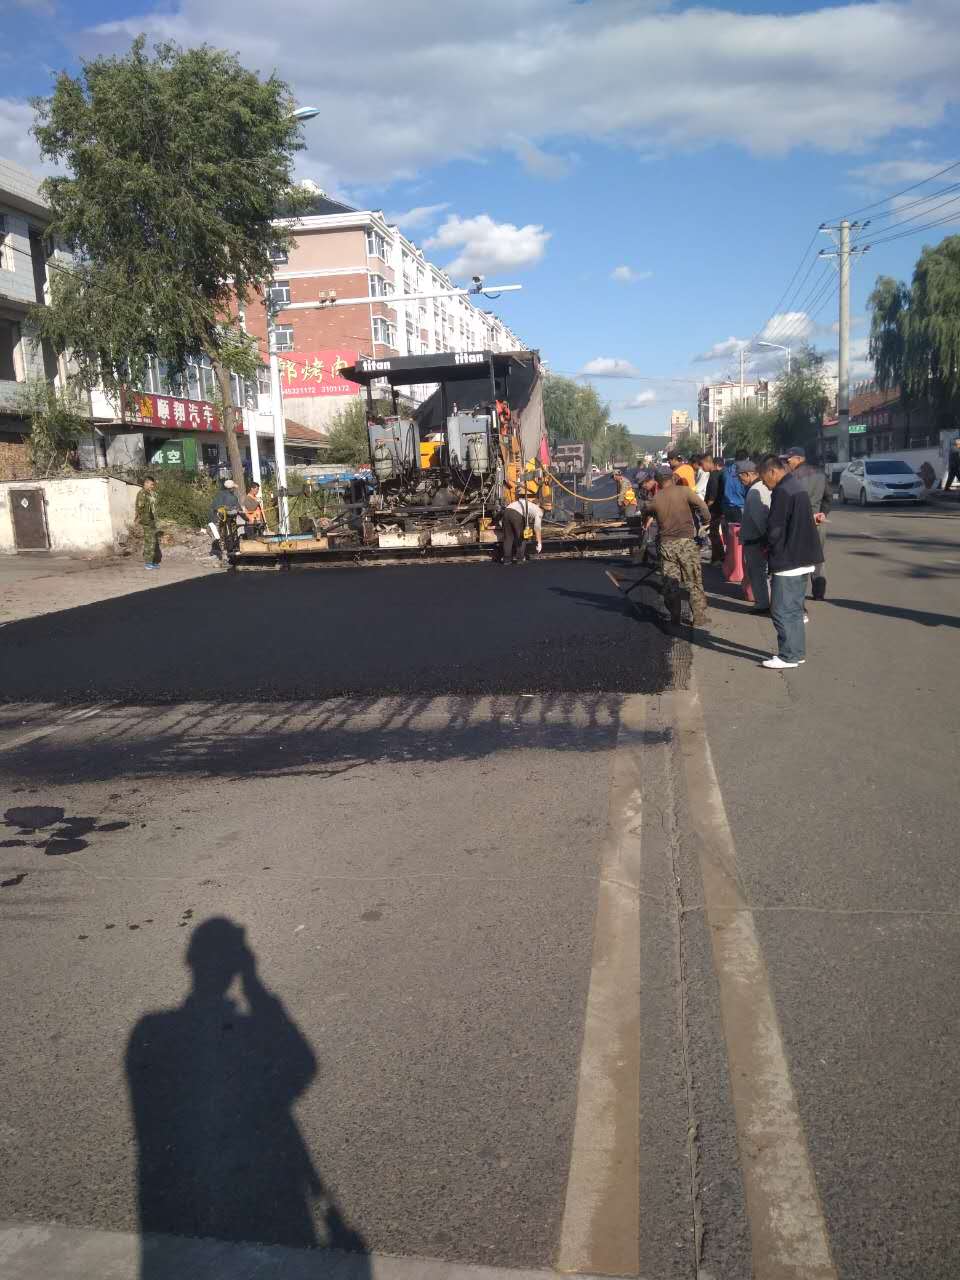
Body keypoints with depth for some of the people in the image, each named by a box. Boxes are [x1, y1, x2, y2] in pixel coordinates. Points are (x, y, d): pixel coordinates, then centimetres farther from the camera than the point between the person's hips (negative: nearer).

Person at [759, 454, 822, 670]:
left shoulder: (782, 492, -18)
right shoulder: (797, 486, 14)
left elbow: (775, 529, -20)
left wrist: (770, 547, 0)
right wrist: (773, 548, 10)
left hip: (788, 561, -10)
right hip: (803, 559, 10)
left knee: (782, 611, -3)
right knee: (794, 609, 17)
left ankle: (789, 656, 1)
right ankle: (797, 652, 23)